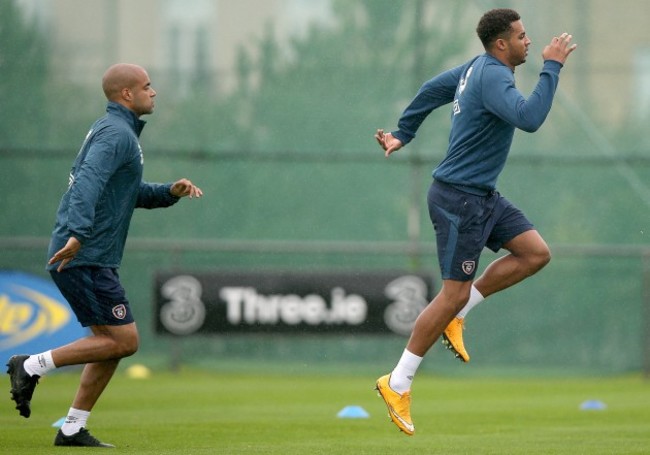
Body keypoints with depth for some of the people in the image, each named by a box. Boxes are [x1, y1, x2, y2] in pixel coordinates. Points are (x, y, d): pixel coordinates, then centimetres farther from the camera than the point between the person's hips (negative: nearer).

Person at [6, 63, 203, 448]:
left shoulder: (117, 131, 20)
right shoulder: (116, 133, -12)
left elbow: (132, 193, 30)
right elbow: (88, 182, -29)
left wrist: (171, 192, 12)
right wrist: (78, 234, -42)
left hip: (90, 259, 10)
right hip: (84, 259, -10)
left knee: (112, 343, 11)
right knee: (124, 340, -9)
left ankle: (73, 429, 11)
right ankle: (32, 366, -6)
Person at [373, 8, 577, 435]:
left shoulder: (478, 67, 9)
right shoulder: (493, 77, -21)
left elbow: (432, 89, 22)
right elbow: (529, 118, -35)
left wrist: (402, 135, 32)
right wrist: (552, 67, -28)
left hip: (483, 196, 10)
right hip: (459, 199, -10)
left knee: (536, 253, 3)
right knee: (455, 293, -6)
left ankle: (456, 314, 9)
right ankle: (398, 384, 3)